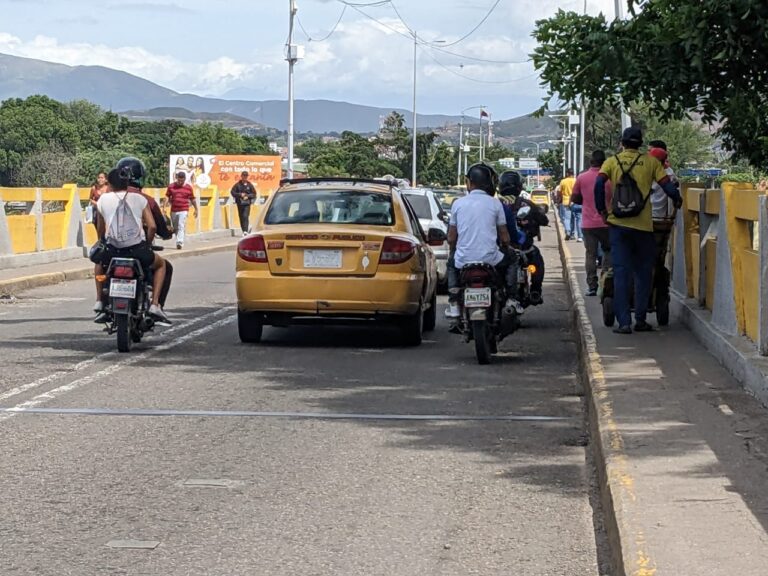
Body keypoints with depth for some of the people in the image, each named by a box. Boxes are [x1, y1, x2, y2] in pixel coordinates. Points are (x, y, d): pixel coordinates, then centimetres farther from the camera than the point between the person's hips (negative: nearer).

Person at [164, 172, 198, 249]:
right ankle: (179, 242, 26)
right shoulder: (171, 186, 5)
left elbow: (192, 199, 12)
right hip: (173, 210, 3)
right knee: (175, 228, 11)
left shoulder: (188, 188, 3)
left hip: (183, 211, -3)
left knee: (181, 227, -16)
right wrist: (164, 207, -7)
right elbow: (167, 197, 4)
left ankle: (180, 243, -25)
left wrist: (196, 209, 16)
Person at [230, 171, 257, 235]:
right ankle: (246, 228, 22)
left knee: (245, 216, -15)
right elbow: (232, 192, 1)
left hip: (247, 204, -2)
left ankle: (245, 231, -19)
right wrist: (240, 195, -11)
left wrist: (248, 196, -10)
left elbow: (254, 194, 7)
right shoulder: (237, 185, 3)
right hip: (240, 203, 2)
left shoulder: (249, 185, 4)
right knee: (241, 217, 7)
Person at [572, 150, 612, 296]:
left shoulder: (582, 177, -2)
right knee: (608, 252, 15)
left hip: (588, 223, 1)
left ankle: (592, 286, 0)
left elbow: (574, 199, 5)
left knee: (591, 254, 4)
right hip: (606, 222, -1)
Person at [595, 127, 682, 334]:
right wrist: (677, 200, 20)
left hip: (618, 224, 0)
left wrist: (601, 210, 1)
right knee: (643, 273, 12)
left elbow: (599, 184, -10)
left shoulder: (612, 161, 5)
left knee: (621, 272, 1)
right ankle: (640, 320, 12)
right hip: (644, 224, 0)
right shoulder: (650, 161, 5)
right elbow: (667, 185, 0)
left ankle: (624, 322, -6)